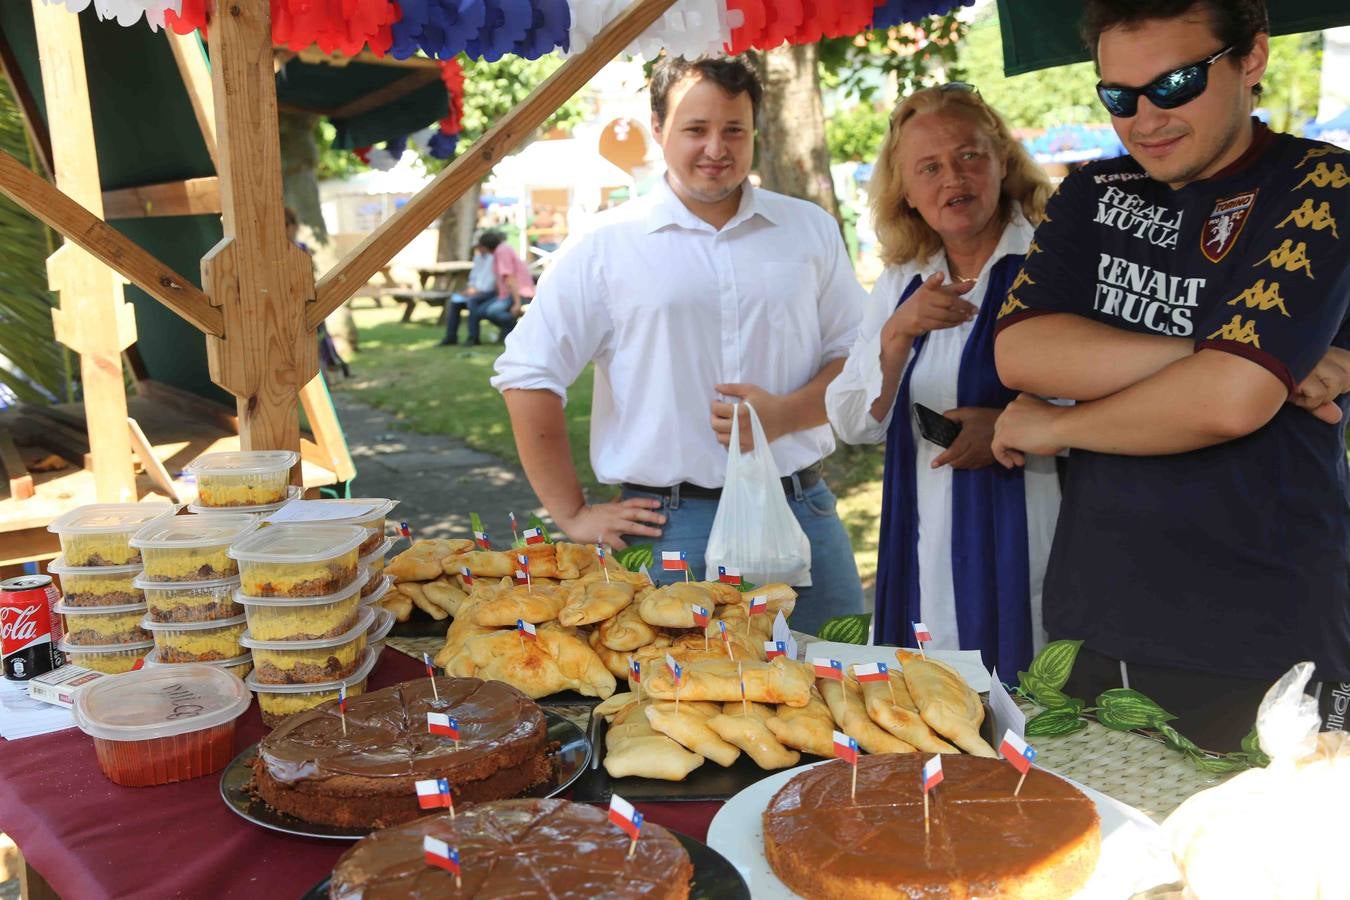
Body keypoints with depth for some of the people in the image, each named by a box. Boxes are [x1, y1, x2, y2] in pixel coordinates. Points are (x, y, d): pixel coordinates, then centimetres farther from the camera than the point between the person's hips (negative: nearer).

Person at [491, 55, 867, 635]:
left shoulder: (810, 230, 9)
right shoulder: (605, 246, 0)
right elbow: (527, 377, 0)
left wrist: (785, 414, -10)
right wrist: (572, 514, -2)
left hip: (803, 513, 3)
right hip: (667, 524, -2)